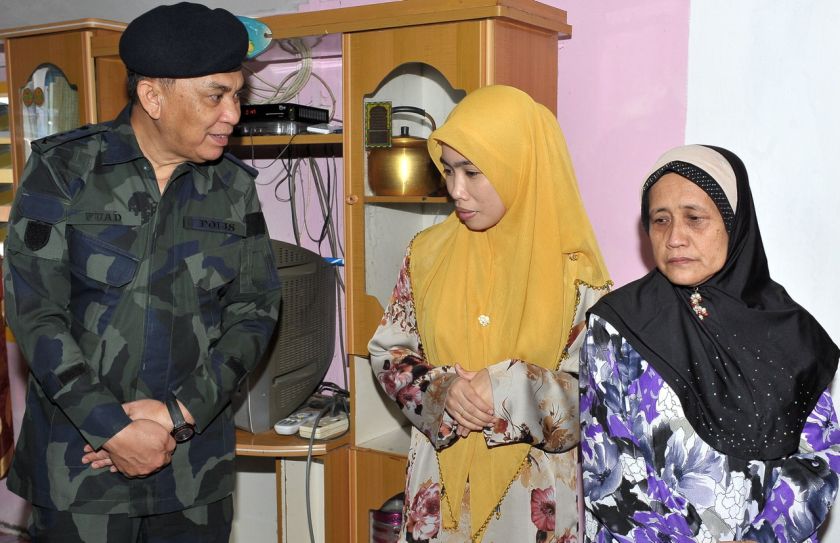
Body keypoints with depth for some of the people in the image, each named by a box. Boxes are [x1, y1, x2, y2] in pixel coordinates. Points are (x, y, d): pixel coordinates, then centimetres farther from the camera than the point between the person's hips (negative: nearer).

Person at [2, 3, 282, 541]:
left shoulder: (234, 185, 2)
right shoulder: (62, 168, -5)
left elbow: (256, 308, 0)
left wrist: (181, 412, -11)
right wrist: (113, 429, -16)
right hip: (80, 457, -2)